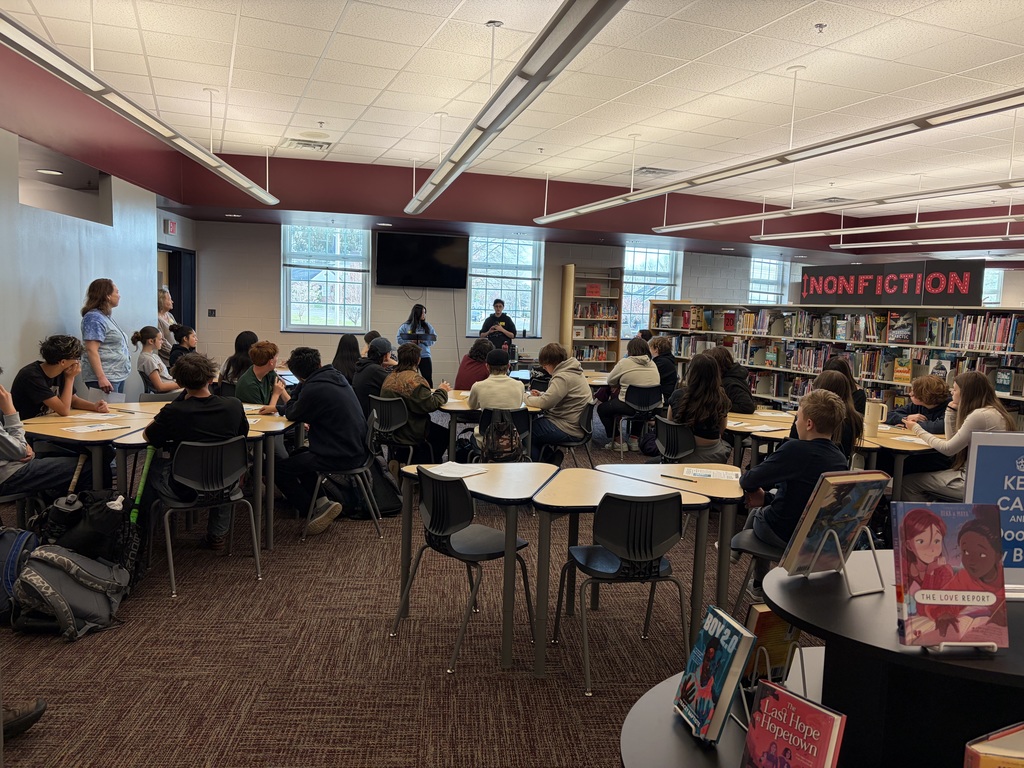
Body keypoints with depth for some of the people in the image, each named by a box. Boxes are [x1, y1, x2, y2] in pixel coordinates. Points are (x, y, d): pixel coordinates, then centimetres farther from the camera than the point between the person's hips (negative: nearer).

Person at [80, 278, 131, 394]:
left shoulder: (106, 317, 18)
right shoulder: (94, 318, -11)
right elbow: (91, 350, -20)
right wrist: (101, 377, -27)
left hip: (118, 376, 10)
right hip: (106, 379, -10)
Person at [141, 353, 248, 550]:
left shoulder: (173, 412, -21)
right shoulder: (234, 406, -13)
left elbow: (147, 436, -3)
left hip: (184, 491, -2)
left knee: (153, 465, 28)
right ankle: (218, 534, 37)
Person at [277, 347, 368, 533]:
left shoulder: (314, 388, -20)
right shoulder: (337, 376, 8)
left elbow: (292, 414, -3)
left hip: (340, 457, -9)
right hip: (356, 449, 9)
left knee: (280, 468, 1)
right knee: (298, 456, 28)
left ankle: (313, 507, 2)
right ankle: (320, 502, 16)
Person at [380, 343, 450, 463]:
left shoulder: (391, 377, 5)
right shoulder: (414, 380, -23)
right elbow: (430, 405, -20)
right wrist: (442, 391, -3)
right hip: (409, 433, -9)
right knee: (445, 435, 12)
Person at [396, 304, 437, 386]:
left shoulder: (428, 326, 7)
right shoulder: (405, 326, 0)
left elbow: (433, 340, 4)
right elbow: (400, 340, -3)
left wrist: (423, 341, -13)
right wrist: (411, 342, -17)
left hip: (424, 356, 2)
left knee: (428, 378, -2)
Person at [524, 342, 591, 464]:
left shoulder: (563, 377, -21)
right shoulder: (573, 371, 10)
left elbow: (545, 403, -26)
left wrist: (525, 398, -9)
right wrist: (541, 394, 7)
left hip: (567, 430, -10)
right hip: (574, 424, 10)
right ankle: (551, 454, 13)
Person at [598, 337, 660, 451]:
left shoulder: (625, 362, -11)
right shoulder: (652, 364, 6)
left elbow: (610, 381, -1)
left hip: (630, 407, -5)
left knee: (602, 408, 18)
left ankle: (616, 441, 19)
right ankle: (634, 440, 32)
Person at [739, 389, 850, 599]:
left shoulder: (795, 450, -24)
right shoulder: (841, 460, -4)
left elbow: (748, 481, -19)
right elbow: (803, 499, 6)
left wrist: (744, 477, 3)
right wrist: (767, 498, 5)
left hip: (783, 535, -6)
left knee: (758, 511, 25)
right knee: (764, 503, 29)